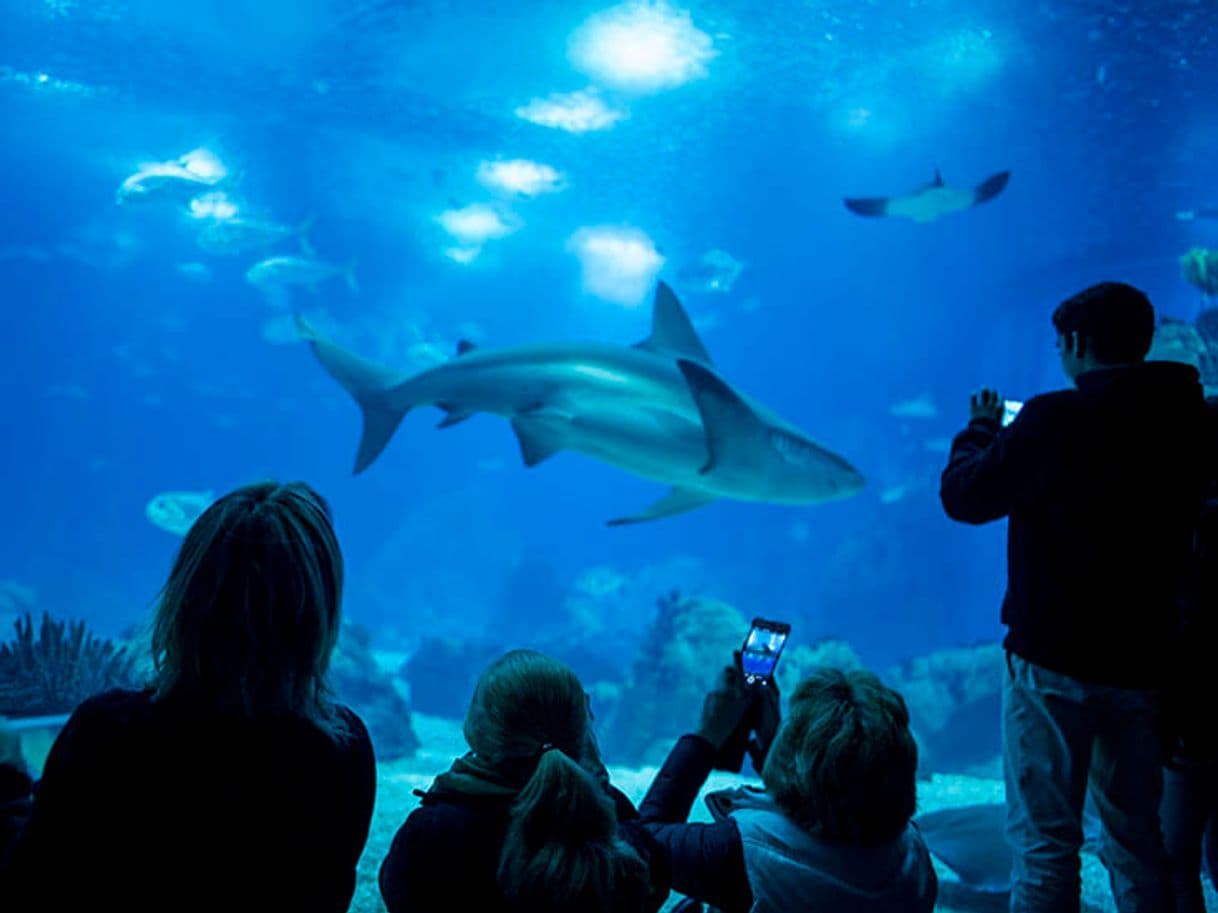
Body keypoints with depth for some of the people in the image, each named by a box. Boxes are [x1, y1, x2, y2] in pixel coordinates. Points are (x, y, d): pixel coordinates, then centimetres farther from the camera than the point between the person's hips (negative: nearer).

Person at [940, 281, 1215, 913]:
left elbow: (963, 496, -7)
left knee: (1045, 843, 5)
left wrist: (982, 428, 12)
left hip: (1053, 660, -5)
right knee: (1136, 843, 18)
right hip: (1144, 662, 5)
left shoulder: (1054, 420, -17)